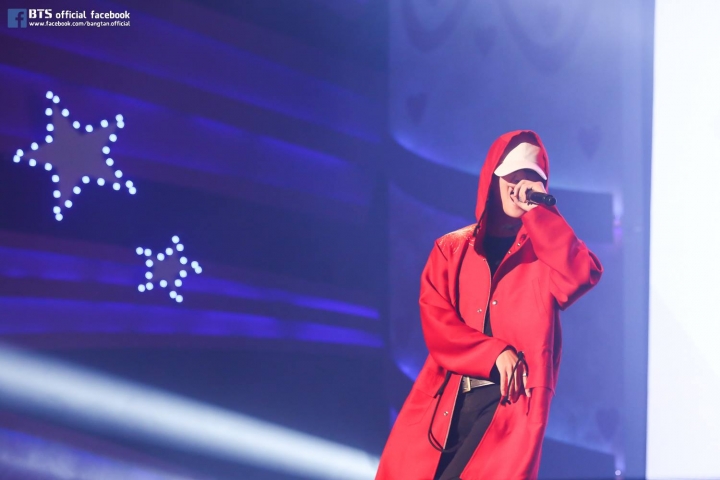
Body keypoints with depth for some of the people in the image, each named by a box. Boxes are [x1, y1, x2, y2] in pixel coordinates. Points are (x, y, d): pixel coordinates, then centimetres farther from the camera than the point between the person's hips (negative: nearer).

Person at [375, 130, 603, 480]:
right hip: (445, 399, 2)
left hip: (514, 402, -2)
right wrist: (496, 354, -13)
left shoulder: (547, 251, 11)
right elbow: (435, 322, 0)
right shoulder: (451, 248, 13)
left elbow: (585, 275, -13)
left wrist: (540, 212, -8)